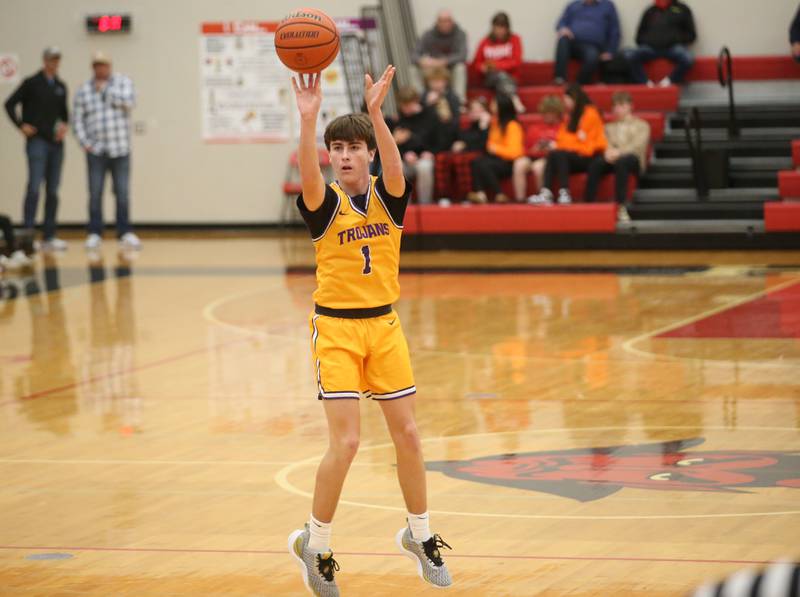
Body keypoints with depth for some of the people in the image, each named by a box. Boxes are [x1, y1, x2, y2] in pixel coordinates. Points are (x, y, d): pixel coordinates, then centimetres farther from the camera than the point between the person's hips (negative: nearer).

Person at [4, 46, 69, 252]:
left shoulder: (61, 87, 13)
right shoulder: (32, 83, -2)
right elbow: (10, 104, -2)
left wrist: (64, 125, 4)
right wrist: (21, 125, -9)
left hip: (56, 142, 5)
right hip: (37, 141, -5)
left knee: (53, 191, 6)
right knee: (34, 187, -13)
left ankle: (49, 237, 10)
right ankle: (27, 232, -12)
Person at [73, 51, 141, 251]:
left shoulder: (123, 82, 7)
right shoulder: (84, 90, 6)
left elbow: (129, 102, -11)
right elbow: (78, 119, 5)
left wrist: (105, 90, -6)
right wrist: (84, 143, -7)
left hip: (120, 150, 0)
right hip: (96, 151, 0)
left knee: (122, 194, 0)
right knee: (95, 195, -2)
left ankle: (125, 233, 7)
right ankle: (94, 234, 4)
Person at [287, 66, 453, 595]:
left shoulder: (388, 196, 0)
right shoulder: (326, 203, -7)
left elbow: (395, 169, -23)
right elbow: (308, 178, -30)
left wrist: (376, 113, -40)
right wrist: (308, 119, -46)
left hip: (384, 324, 3)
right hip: (336, 328, -3)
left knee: (408, 434, 8)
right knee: (345, 442, -10)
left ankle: (419, 534, 27)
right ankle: (315, 544, 8)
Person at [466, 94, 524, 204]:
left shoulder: (513, 126, -10)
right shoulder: (495, 123, 12)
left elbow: (514, 152, -15)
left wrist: (496, 149, -15)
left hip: (509, 163, -7)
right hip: (496, 158, 7)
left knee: (484, 165, -32)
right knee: (476, 162, -22)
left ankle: (499, 195, -28)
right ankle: (479, 193, -38)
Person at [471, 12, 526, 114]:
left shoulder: (514, 39, 4)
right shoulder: (485, 42, 6)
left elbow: (517, 62, -4)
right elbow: (476, 63, 11)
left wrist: (497, 65, -15)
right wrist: (483, 67, -13)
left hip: (510, 77, 0)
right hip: (490, 78, 0)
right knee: (501, 75, -35)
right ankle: (514, 100, -61)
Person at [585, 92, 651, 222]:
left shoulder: (641, 125, 19)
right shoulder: (609, 127, 32)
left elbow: (638, 145, 0)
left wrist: (619, 152, -18)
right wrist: (608, 151, -13)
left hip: (632, 158, -3)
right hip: (611, 157, 3)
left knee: (621, 162, -42)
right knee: (595, 163, -34)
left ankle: (621, 207, -48)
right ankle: (589, 205, -43)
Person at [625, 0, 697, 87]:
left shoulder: (682, 9, 15)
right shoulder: (650, 11, 21)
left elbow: (691, 35, 13)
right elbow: (639, 36, 23)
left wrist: (678, 39, -4)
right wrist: (644, 43, 3)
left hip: (673, 47, -1)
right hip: (650, 47, 1)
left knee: (688, 59, -35)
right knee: (629, 55, -29)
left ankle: (669, 81, -18)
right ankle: (646, 84, -27)